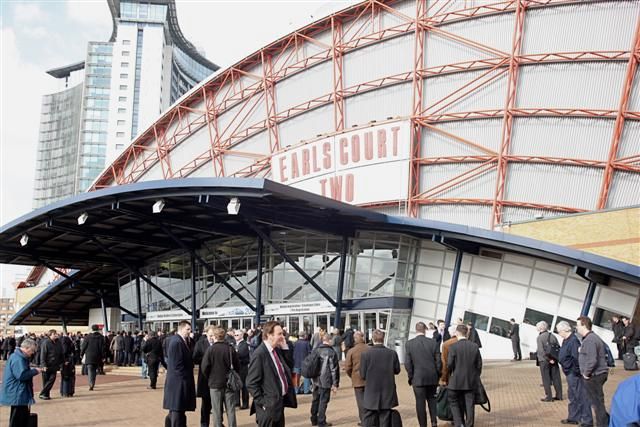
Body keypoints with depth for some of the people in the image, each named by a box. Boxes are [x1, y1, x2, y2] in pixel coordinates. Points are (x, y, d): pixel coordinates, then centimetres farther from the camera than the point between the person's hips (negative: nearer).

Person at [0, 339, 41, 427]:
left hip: (20, 394, 11)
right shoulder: (17, 359, -20)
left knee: (24, 419, 16)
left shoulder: (20, 357, 15)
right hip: (17, 395, -11)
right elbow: (22, 375, -27)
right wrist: (34, 371, -17)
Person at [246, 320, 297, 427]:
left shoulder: (277, 350, 6)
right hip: (269, 406, -8)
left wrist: (284, 347, 2)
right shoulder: (260, 353, -19)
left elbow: (290, 365, 15)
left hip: (280, 402, 8)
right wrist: (262, 403, -18)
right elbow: (251, 383, -19)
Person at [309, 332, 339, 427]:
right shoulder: (332, 352, -12)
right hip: (326, 381, -6)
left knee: (315, 400, 18)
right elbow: (334, 369, -12)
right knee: (323, 401, 3)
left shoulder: (315, 351, 4)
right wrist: (335, 384, -7)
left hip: (316, 380, 6)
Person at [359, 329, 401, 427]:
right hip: (388, 394, 2)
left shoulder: (365, 354, -12)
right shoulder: (392, 353, -6)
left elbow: (363, 375, -8)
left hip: (371, 394, -2)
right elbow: (397, 370, 5)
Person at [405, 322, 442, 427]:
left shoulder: (409, 344, -7)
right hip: (432, 378, 2)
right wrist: (438, 375, 11)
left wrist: (411, 377, 4)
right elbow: (438, 361, -2)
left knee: (420, 402, 7)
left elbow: (407, 363, -7)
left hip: (418, 378, -2)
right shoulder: (433, 342, -5)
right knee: (432, 399, 18)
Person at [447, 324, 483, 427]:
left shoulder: (453, 347, -12)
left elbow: (449, 364, -12)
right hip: (471, 381, 3)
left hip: (456, 381, -3)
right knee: (469, 404, 8)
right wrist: (476, 377, 16)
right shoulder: (475, 346, -1)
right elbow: (479, 365, 2)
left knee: (454, 402, 12)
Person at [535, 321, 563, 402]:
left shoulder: (539, 338, -11)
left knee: (546, 379, 3)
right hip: (554, 360, 5)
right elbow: (558, 348, 3)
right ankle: (559, 395, 18)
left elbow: (541, 351, -19)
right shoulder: (552, 336, 5)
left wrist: (548, 359, -14)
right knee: (556, 378, 11)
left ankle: (548, 397, 7)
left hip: (544, 361, -5)